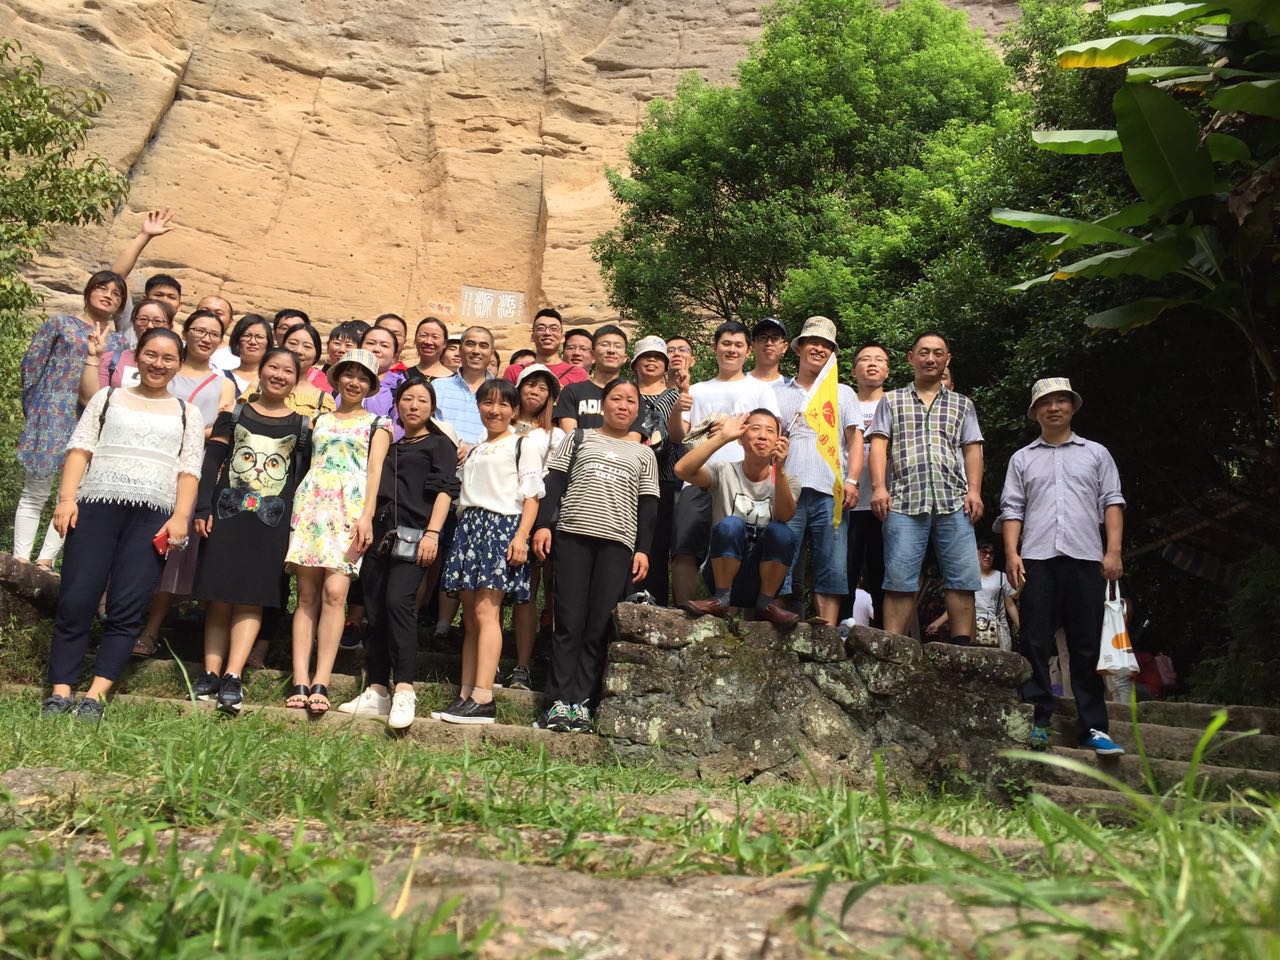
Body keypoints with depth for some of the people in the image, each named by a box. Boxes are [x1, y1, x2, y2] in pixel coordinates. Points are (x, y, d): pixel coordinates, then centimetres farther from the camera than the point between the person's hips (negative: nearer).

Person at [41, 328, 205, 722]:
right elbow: (80, 449, 9)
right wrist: (66, 498, -4)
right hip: (97, 504, 1)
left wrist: (180, 516, -5)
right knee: (76, 601, -5)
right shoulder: (107, 398, 19)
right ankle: (60, 692, 0)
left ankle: (96, 695, -5)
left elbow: (189, 470, 9)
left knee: (127, 609, -7)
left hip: (153, 515, 0)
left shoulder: (187, 413, 18)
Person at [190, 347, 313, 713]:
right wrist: (203, 508, -4)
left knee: (252, 598, -7)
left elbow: (306, 477, 7)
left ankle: (233, 677, -10)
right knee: (218, 596, 0)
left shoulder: (302, 425, 9)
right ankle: (211, 673, 4)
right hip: (227, 514, 1)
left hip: (274, 521, -1)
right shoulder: (235, 413, 10)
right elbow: (212, 462, 5)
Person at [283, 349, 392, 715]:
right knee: (307, 594, -5)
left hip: (350, 507, -2)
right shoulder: (320, 420, 23)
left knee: (334, 591, -16)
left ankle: (321, 683, -17)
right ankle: (300, 682, -8)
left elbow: (375, 469, 2)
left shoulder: (377, 423, 15)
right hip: (312, 504, 3)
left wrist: (367, 515, -11)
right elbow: (306, 462, 21)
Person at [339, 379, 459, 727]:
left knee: (398, 601, -22)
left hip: (413, 534, -6)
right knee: (375, 610, 2)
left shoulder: (439, 444, 9)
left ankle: (404, 692, -23)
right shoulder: (389, 447, 25)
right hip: (380, 534, 6)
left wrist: (433, 533, -15)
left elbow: (445, 490, -2)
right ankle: (376, 692, 6)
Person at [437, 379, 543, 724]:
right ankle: (465, 696, 5)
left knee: (486, 610, -16)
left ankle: (482, 699, -20)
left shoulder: (522, 446, 4)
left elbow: (532, 495, -4)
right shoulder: (472, 451, 24)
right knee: (470, 617, 4)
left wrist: (521, 536, -16)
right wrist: (463, 531, 13)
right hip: (469, 528, 7)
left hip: (502, 526, -7)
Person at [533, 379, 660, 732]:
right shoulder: (579, 438, 16)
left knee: (599, 627, -5)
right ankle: (559, 701, -3)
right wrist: (543, 524, -2)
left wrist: (643, 548, 2)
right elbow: (554, 481, 10)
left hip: (617, 543, 1)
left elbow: (648, 505, 13)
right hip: (572, 535, 0)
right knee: (569, 621, -5)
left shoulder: (644, 454, 18)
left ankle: (581, 702, -4)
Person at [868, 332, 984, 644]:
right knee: (899, 579, -6)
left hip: (954, 502, 2)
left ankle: (962, 647, -1)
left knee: (963, 577, -5)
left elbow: (972, 450, 14)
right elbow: (879, 445, 7)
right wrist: (879, 487, -6)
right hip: (905, 502, -2)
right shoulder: (891, 401, 18)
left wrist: (974, 490, -1)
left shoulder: (962, 405, 22)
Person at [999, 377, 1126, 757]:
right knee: (1035, 644, -2)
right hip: (1037, 559, 0)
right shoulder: (1022, 459, 17)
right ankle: (1037, 722, 1)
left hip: (1085, 558, 0)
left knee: (1087, 647, 1)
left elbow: (1112, 502, 9)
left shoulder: (1096, 454, 17)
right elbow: (1012, 509, 10)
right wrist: (1011, 553, -4)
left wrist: (1113, 551, -3)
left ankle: (1093, 728, 5)